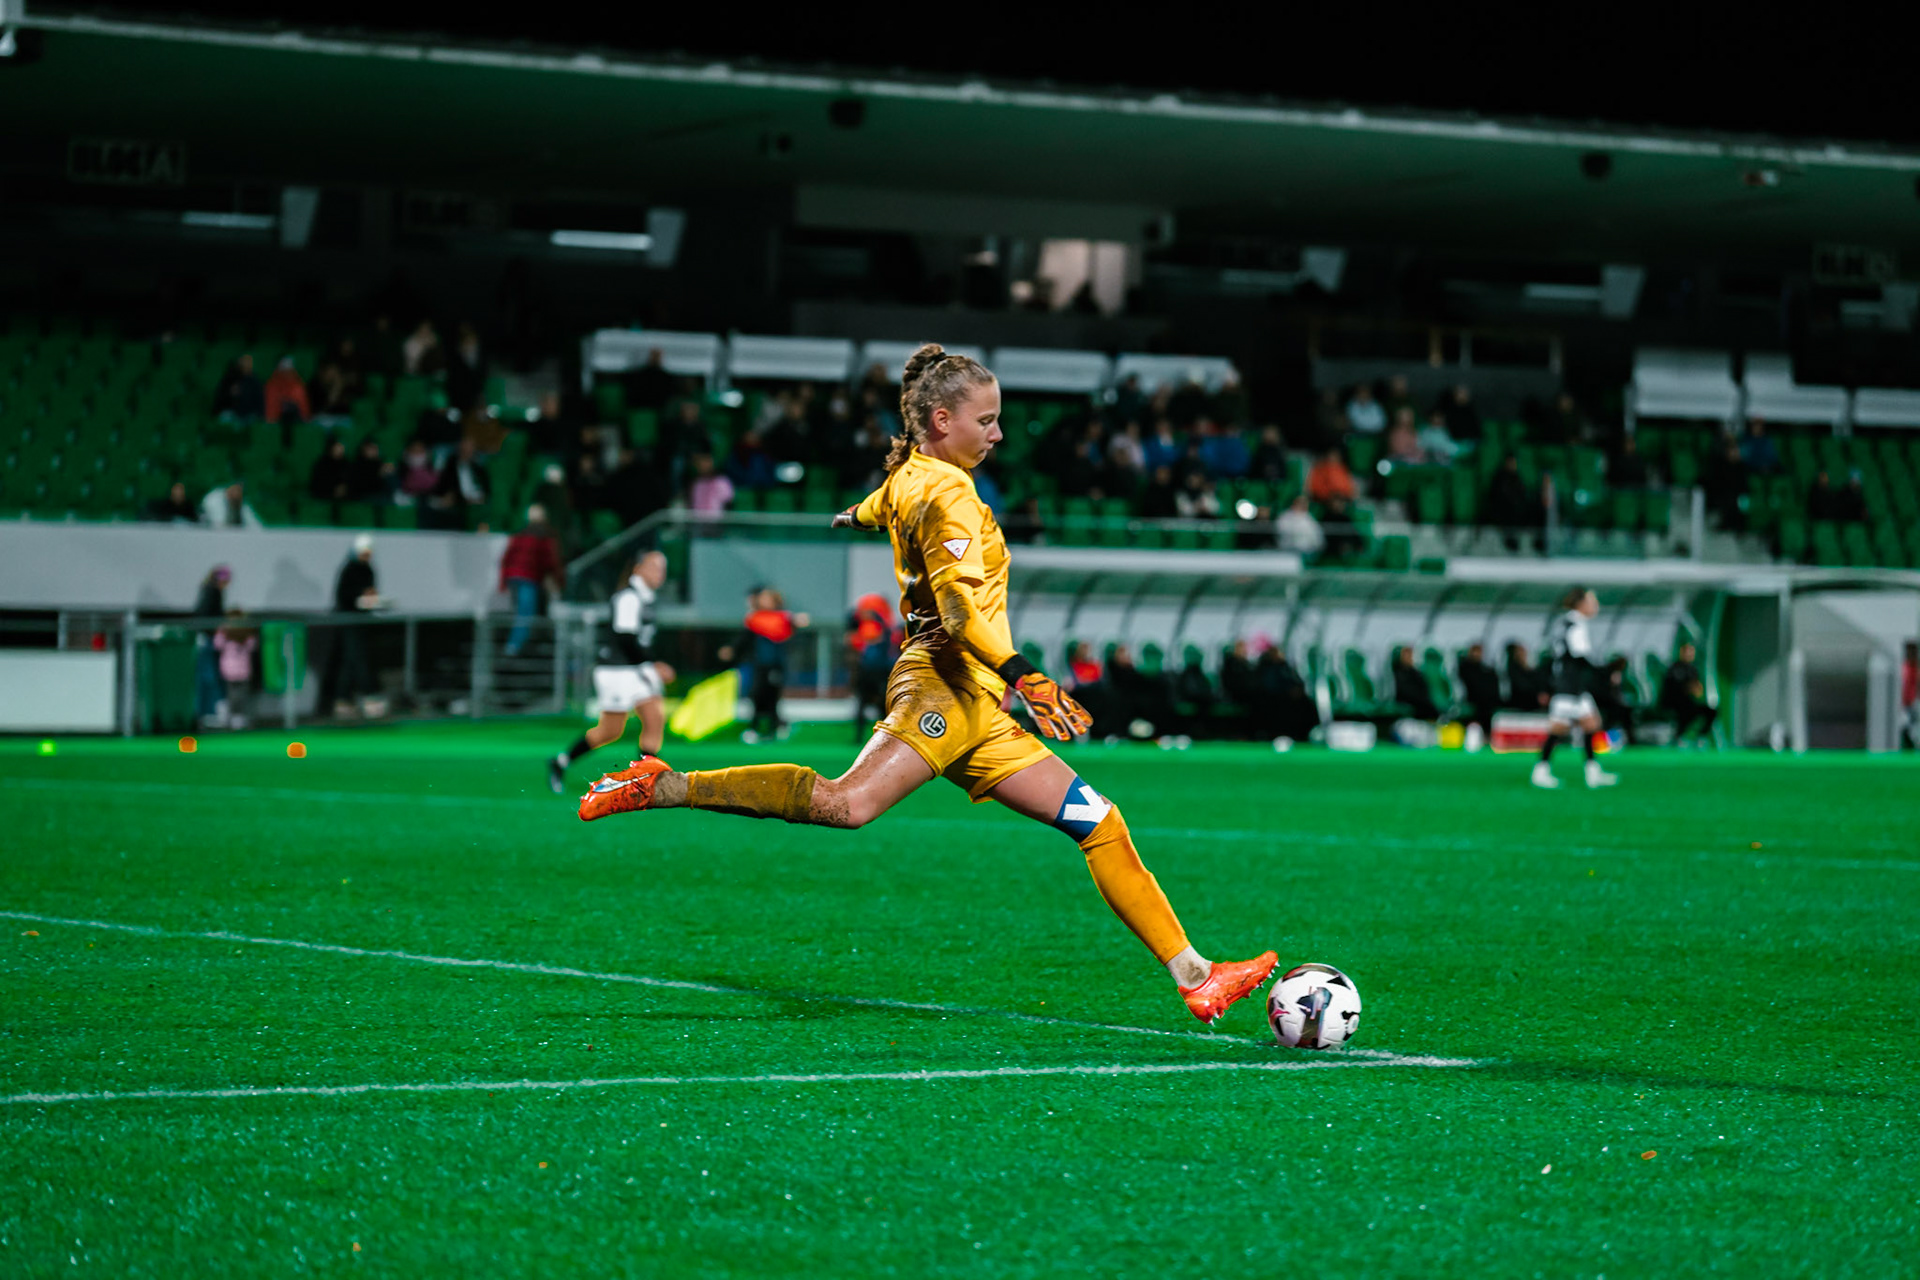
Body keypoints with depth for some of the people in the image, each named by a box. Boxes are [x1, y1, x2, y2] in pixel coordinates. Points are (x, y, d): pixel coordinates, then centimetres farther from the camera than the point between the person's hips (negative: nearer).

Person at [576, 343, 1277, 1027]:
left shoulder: (906, 476, 21)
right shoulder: (947, 490, -8)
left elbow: (875, 508, 47)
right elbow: (959, 606, -23)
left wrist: (855, 515, 71)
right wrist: (1022, 677, -33)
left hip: (975, 707, 11)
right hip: (946, 684, -11)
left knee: (1099, 822, 8)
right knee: (846, 803, -33)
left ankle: (1194, 976, 8)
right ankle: (665, 787, -26)